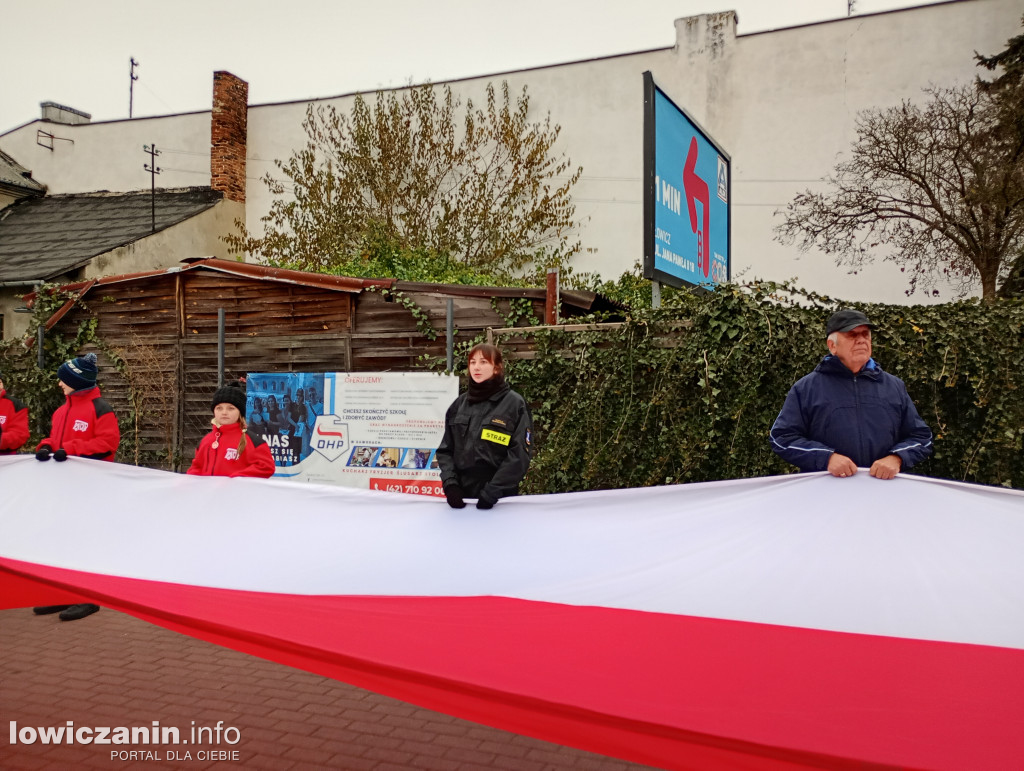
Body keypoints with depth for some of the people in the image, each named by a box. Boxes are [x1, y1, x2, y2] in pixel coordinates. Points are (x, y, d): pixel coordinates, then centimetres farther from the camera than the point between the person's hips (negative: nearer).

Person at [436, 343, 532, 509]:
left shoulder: (514, 404, -4)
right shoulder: (459, 405, 9)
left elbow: (519, 455, -9)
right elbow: (445, 449, 10)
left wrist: (493, 491, -16)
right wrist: (450, 483, -6)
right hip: (461, 495, 4)